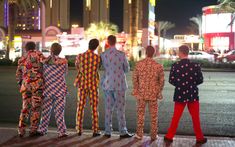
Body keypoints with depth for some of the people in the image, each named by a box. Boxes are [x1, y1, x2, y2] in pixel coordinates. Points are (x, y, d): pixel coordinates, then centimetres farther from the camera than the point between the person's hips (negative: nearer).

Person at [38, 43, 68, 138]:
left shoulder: (45, 62, -3)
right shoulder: (64, 61, -6)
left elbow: (42, 74, 5)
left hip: (48, 89, 2)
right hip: (60, 89, -2)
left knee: (46, 110, 13)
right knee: (59, 111, 2)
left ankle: (42, 130, 23)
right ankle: (62, 132, 2)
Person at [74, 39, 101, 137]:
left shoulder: (80, 56, -7)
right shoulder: (98, 57, -11)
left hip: (82, 84, 2)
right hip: (93, 85, -1)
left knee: (80, 107, 10)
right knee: (94, 108, 5)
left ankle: (79, 130, 13)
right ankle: (95, 131, 6)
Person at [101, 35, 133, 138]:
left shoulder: (103, 55, -4)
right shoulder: (122, 54, -10)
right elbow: (127, 69, 1)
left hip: (107, 84, 3)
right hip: (119, 85, -3)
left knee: (108, 108, 10)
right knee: (120, 108, 4)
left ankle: (107, 132, 15)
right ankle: (123, 132, 7)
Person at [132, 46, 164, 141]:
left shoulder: (139, 64, -7)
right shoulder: (158, 66, -8)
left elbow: (134, 78, 0)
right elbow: (161, 81, -2)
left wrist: (136, 90, 13)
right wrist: (159, 91, 13)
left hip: (141, 93, 1)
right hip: (153, 94, -1)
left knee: (140, 113, 12)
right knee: (153, 115, 9)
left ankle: (139, 134, 17)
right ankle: (153, 135, 15)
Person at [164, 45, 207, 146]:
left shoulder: (175, 66, -10)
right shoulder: (195, 65, -9)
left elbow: (171, 80, -6)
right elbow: (200, 80, -2)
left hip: (180, 95, 0)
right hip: (193, 95, 0)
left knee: (176, 117, 11)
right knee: (195, 118, 12)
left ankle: (169, 137, 15)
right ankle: (199, 138, 21)